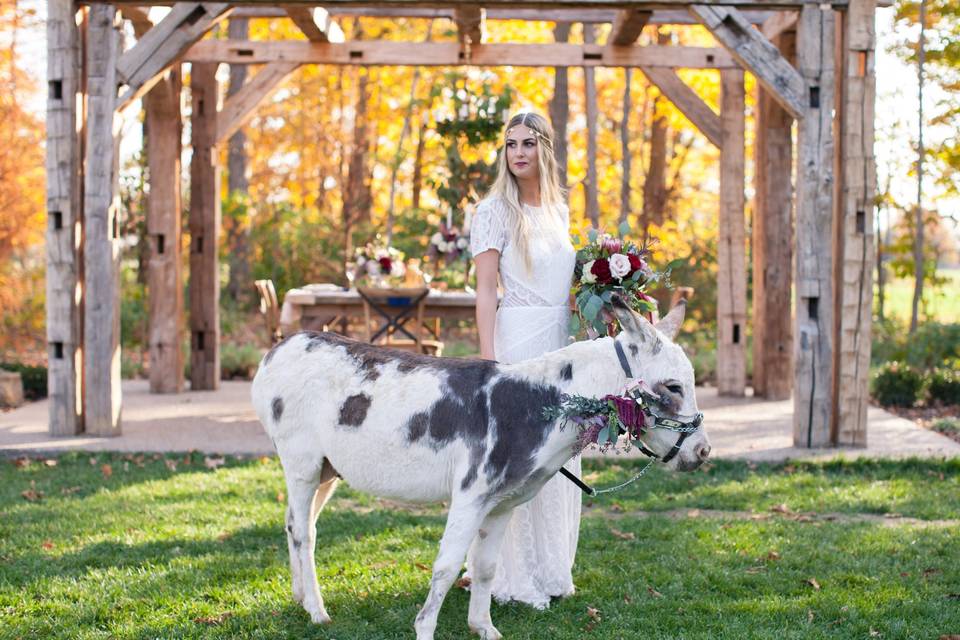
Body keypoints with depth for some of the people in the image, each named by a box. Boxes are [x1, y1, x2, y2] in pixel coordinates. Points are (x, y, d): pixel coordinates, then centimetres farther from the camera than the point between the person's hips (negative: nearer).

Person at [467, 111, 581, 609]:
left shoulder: (558, 210, 13)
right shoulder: (495, 210, -5)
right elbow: (486, 290, -10)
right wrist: (487, 358, -18)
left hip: (560, 339, 7)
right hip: (517, 335, -7)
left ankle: (550, 569, 21)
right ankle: (513, 576, 2)